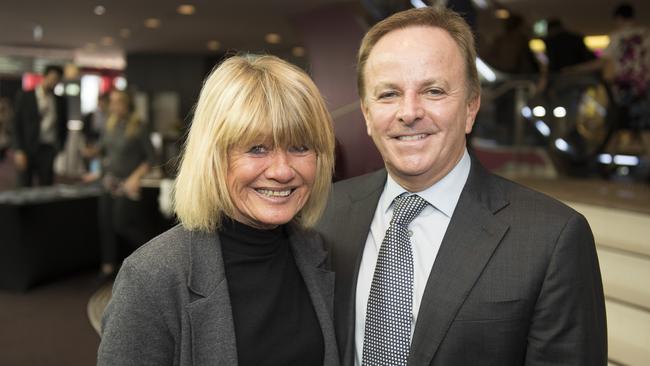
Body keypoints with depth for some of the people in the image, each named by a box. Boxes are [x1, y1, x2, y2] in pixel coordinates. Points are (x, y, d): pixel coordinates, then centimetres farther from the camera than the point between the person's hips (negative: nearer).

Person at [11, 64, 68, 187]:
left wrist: (60, 149, 6)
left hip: (49, 150, 2)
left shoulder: (60, 101, 11)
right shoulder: (24, 97, 3)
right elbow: (17, 125, 0)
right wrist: (18, 151, -8)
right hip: (27, 150, -2)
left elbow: (63, 127, 16)